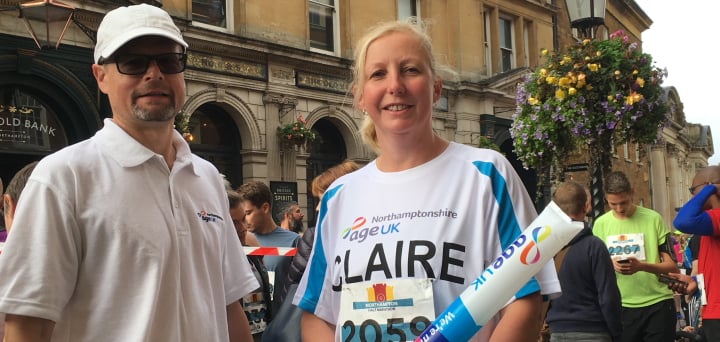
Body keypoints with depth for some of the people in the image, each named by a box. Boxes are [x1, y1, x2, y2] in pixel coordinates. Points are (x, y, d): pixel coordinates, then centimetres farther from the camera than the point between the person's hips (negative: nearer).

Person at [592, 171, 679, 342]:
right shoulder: (601, 224, 4)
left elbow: (672, 266, -4)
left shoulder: (654, 219, -2)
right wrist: (610, 264, -14)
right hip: (621, 307, 2)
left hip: (658, 304, -2)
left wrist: (642, 266, -22)